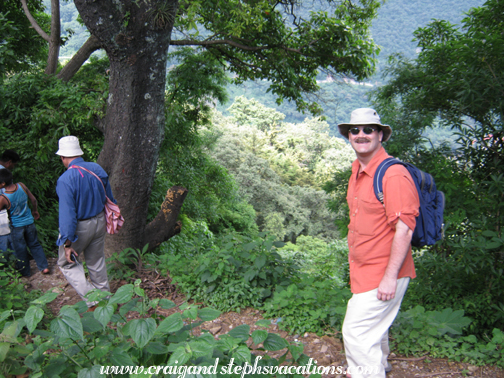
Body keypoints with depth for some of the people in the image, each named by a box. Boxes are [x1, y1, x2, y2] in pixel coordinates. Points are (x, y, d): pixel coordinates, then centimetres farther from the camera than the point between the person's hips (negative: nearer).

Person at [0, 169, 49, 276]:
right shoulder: (21, 186, -13)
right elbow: (33, 200, 0)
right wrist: (35, 211, 17)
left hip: (16, 227, -4)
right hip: (29, 222, 4)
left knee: (20, 250, 14)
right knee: (35, 245, 20)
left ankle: (25, 272, 30)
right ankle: (44, 267, 21)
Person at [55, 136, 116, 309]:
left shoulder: (65, 179, -25)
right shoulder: (97, 169, -4)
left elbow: (67, 214, -24)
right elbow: (109, 198, 7)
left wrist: (67, 243, -17)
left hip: (79, 227, -6)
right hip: (99, 222, 6)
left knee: (67, 263, 14)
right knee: (96, 261, 22)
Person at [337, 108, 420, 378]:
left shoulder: (393, 174, -20)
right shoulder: (357, 172, 9)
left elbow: (404, 229, -22)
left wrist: (390, 277, -22)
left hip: (383, 274, -9)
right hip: (364, 271, 9)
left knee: (357, 332, -4)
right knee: (374, 325, 25)